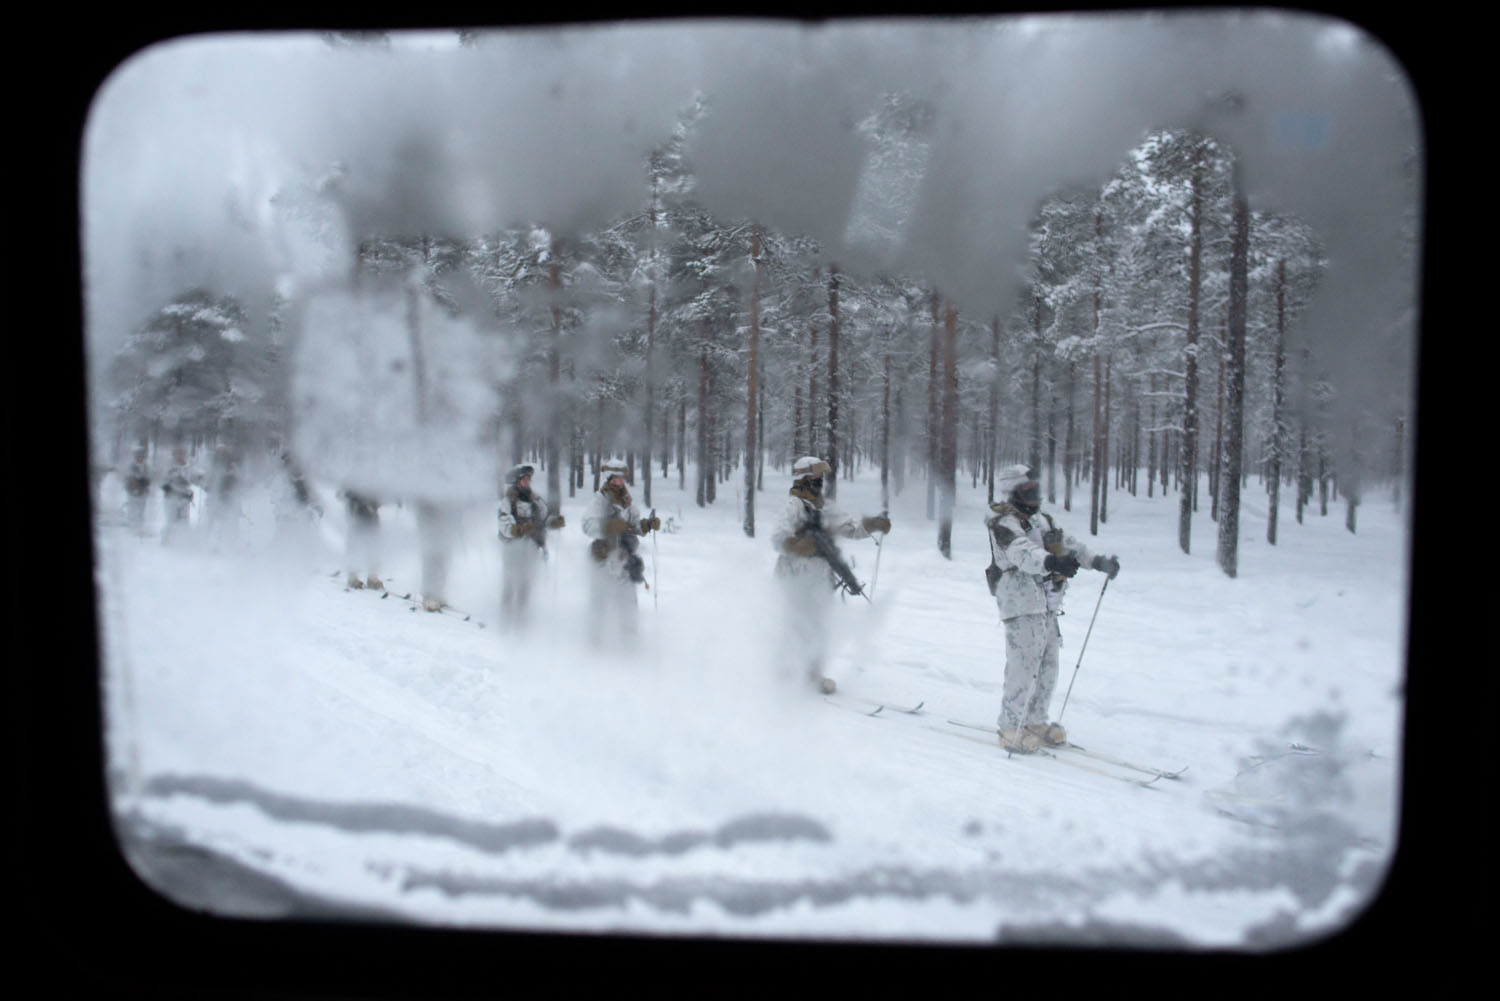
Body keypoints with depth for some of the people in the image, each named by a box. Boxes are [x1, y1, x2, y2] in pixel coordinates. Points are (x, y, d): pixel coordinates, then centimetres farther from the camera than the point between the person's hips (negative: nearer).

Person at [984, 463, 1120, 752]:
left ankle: (1035, 721, 25)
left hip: (1047, 604, 9)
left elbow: (1068, 544, 28)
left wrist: (1097, 561, 22)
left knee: (1048, 666, 12)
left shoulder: (1042, 520, 18)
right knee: (1025, 664, -11)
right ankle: (1011, 727, 0)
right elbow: (1022, 553, -30)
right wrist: (1051, 562, -47)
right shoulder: (1005, 524, -11)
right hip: (1021, 603, -9)